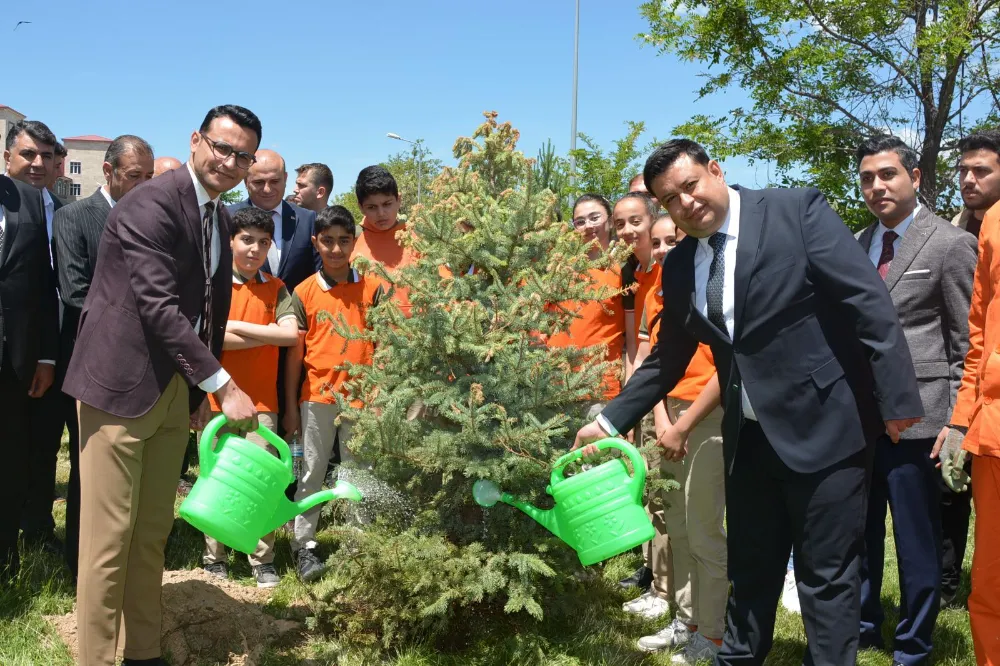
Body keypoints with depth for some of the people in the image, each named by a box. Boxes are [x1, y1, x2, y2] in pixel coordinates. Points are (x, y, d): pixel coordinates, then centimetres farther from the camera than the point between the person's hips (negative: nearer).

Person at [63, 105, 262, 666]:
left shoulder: (220, 219, 12)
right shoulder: (151, 205, -15)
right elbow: (158, 306, -23)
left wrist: (201, 392, 11)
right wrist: (223, 385, -24)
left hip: (176, 389, 8)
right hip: (122, 385, -8)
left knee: (154, 533, 14)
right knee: (109, 536, -2)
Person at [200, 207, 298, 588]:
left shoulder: (276, 289, 8)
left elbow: (291, 334, -8)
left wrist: (236, 326, -8)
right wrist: (267, 336, -9)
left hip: (261, 401, 1)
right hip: (217, 398, -1)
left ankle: (263, 560, 8)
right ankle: (214, 557, 17)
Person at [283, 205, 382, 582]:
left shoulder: (372, 288, 2)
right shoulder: (304, 293, 1)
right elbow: (295, 353, 3)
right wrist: (291, 406, 3)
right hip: (317, 396, -1)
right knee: (312, 472, 6)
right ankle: (304, 545, 16)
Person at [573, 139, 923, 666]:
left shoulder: (797, 210, -10)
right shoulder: (679, 265, 6)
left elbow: (869, 300, -12)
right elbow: (667, 358, 15)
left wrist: (898, 397, -16)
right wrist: (610, 421, 10)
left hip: (825, 425, -5)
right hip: (750, 437, 6)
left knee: (826, 574, 5)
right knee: (748, 569, 19)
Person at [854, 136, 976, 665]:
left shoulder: (951, 244, -5)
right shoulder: (856, 245, 12)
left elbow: (969, 343, -6)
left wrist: (957, 424, -11)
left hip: (914, 416, -5)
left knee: (917, 540, 5)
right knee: (858, 532, 16)